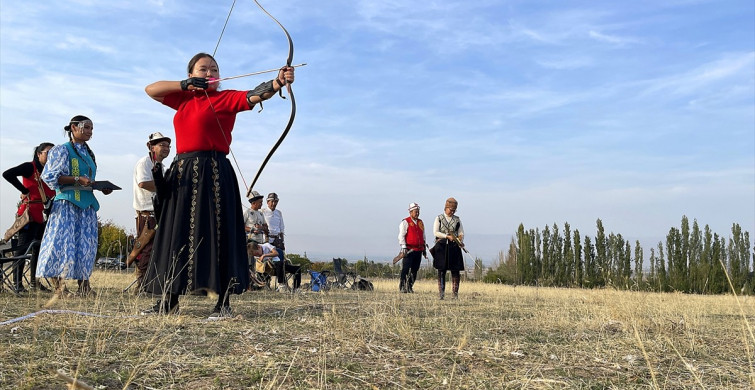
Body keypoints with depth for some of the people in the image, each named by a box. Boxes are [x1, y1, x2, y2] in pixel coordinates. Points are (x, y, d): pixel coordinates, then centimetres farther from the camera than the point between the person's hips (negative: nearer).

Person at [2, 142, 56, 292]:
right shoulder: (30, 167, -5)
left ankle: (34, 281, 18)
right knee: (23, 245, -7)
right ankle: (17, 282, -5)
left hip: (45, 215, 7)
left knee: (39, 247, 10)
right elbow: (7, 174, -18)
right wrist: (24, 190, -13)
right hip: (30, 213, -7)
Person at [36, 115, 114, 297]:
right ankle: (59, 286, -8)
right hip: (67, 202, -7)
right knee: (63, 240, -10)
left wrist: (103, 187, 6)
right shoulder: (62, 150, -1)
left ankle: (84, 286, 8)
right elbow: (50, 176, -9)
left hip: (87, 203, 7)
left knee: (86, 243, 4)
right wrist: (77, 180, -19)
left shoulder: (89, 153, 20)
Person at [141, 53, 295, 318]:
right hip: (182, 172, 6)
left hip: (212, 173, -6)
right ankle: (169, 301, 19)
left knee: (216, 233, -9)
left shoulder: (226, 99, 2)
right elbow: (151, 89, 16)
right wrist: (184, 85, 2)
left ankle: (223, 303, -5)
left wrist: (278, 82, -33)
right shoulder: (183, 99, 18)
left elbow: (254, 95, -13)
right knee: (175, 234, 9)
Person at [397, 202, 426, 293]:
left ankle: (410, 287, 15)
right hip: (409, 250, -6)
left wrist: (424, 248, 21)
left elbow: (423, 236, 24)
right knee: (405, 269, -8)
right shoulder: (405, 222, -2)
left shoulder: (421, 223, 18)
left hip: (419, 250, 6)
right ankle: (402, 287, -1)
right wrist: (404, 247, -16)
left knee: (415, 270, 6)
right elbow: (401, 236, -7)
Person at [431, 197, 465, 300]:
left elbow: (461, 233, 9)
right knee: (441, 271, 0)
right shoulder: (439, 218, 5)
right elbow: (435, 232, -4)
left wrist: (461, 241, -12)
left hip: (454, 247, 1)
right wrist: (447, 236, -15)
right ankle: (441, 293, 5)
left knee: (455, 270, -2)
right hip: (441, 246, -1)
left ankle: (455, 293, 5)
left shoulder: (457, 220, 11)